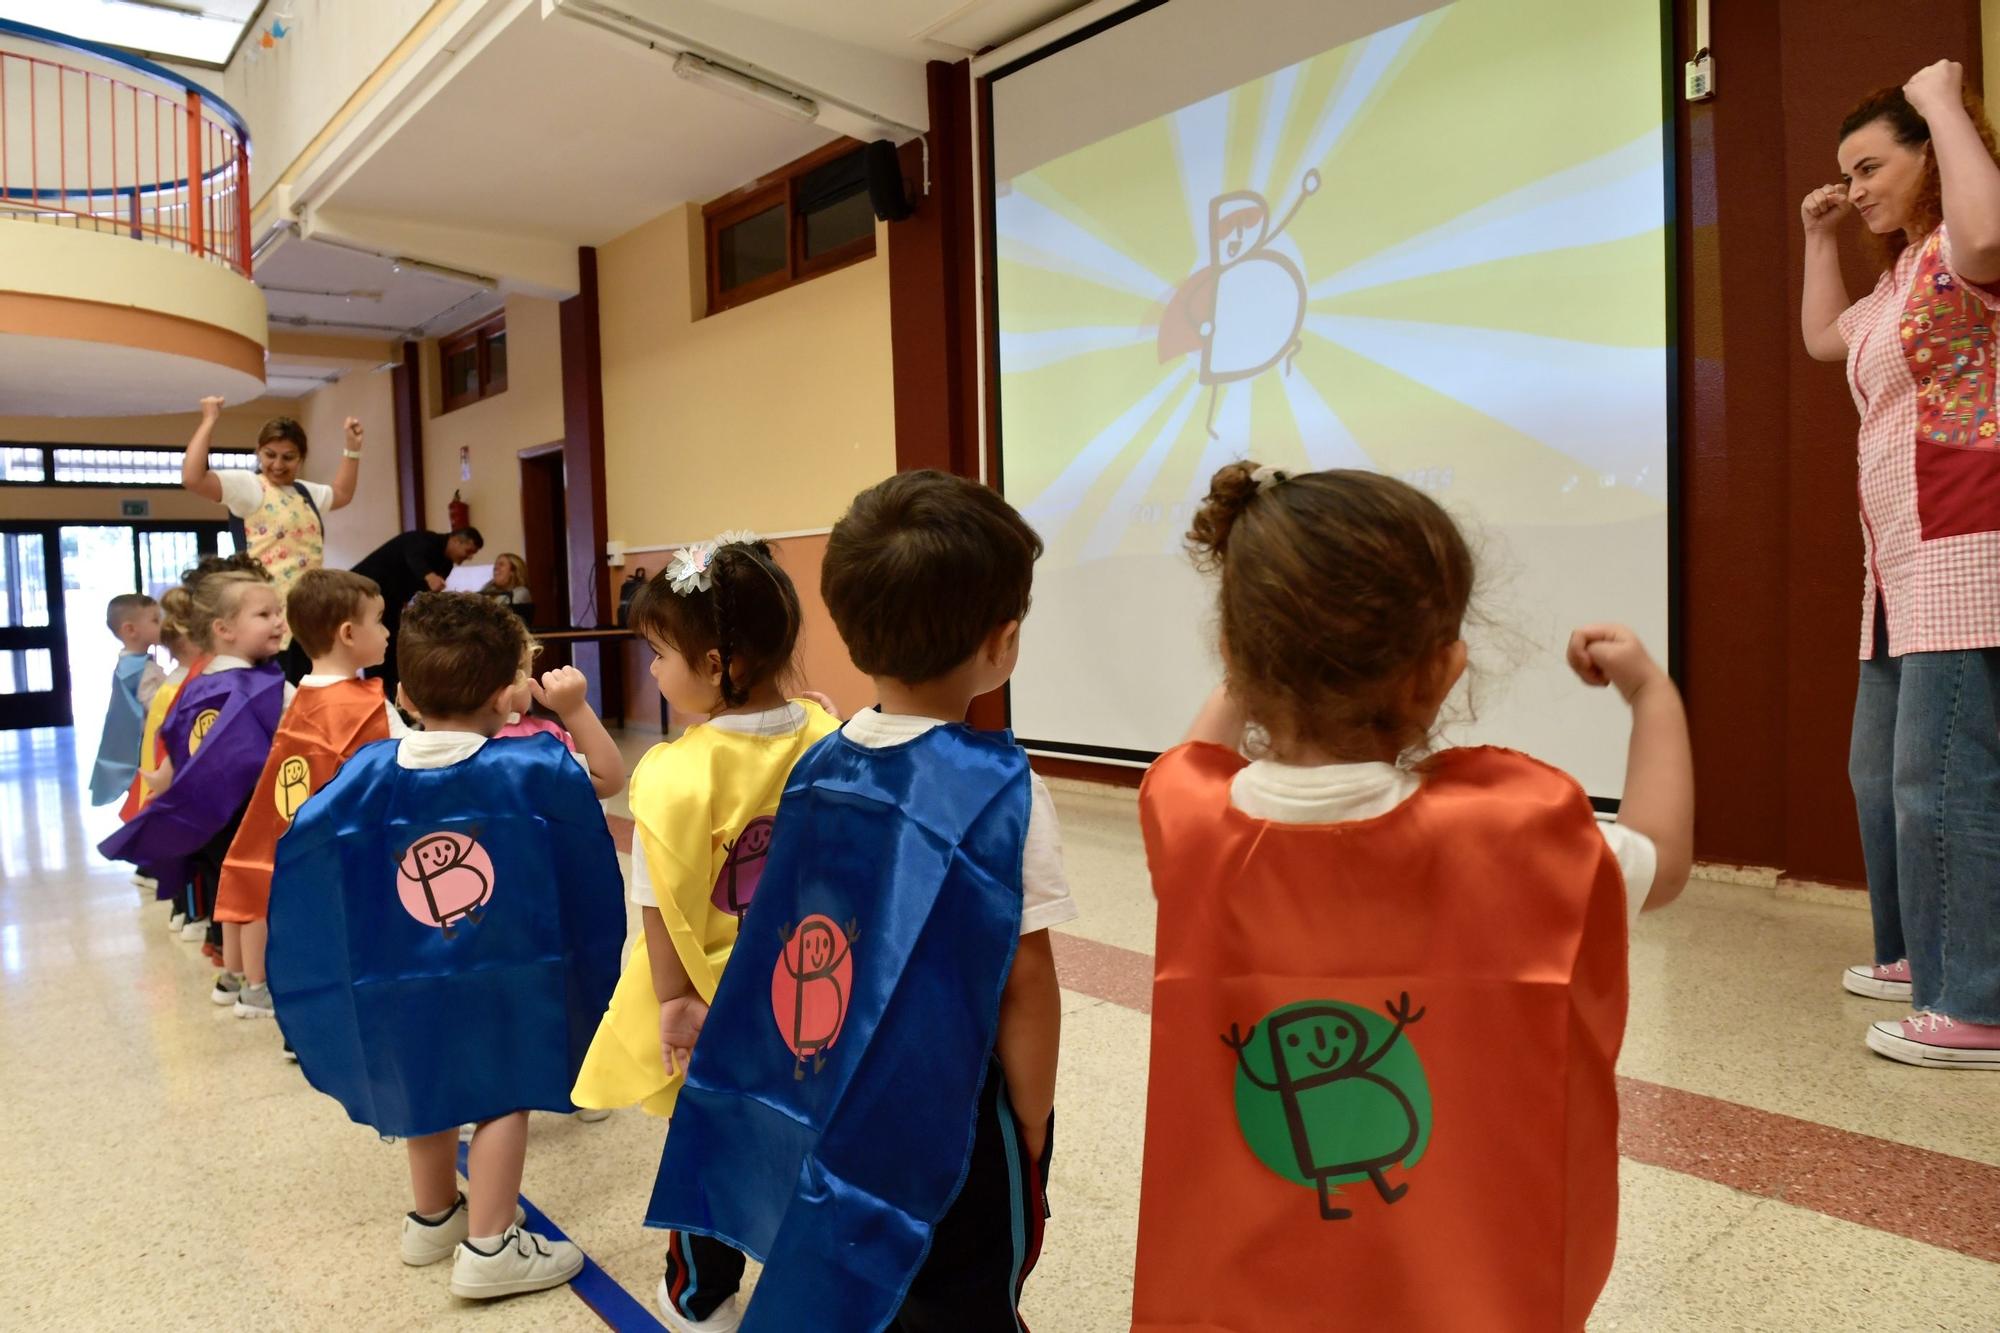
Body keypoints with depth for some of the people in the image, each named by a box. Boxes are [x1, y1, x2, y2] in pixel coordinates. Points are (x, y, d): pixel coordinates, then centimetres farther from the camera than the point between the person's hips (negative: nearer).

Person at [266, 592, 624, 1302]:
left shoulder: (369, 774, -7)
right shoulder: (534, 769, -15)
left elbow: (301, 840, -3)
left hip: (404, 981, 5)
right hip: (505, 978, -4)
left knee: (429, 1087, 25)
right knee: (503, 1098, 10)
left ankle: (433, 1216, 43)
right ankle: (488, 1247, 11)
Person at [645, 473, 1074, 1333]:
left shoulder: (816, 767, -4)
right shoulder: (1000, 790, -21)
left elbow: (789, 940, 3)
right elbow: (1023, 980, -16)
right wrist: (1032, 1130, -5)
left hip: (825, 1111, 6)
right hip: (948, 1117, -5)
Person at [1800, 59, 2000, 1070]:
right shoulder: (1902, 276, 22)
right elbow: (1821, 337, 37)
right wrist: (1820, 237, 29)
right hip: (1904, 558, 11)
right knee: (1881, 771, 17)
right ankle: (1916, 954, 29)